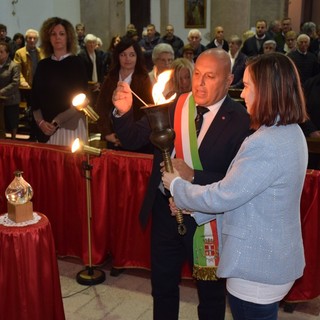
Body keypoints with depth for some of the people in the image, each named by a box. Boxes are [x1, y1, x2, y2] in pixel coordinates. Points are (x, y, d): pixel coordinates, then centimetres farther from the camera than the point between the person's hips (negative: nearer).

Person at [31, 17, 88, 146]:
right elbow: (35, 97, 9)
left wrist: (57, 121, -12)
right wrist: (40, 121, -7)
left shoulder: (76, 63, -2)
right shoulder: (42, 65, 8)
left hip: (71, 126, -3)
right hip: (45, 127, 3)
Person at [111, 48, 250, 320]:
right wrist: (123, 113, -21)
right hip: (165, 210, 4)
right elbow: (134, 140, -3)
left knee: (211, 291, 20)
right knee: (162, 285, 23)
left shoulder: (240, 120, -16)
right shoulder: (170, 105, -5)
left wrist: (193, 176, -29)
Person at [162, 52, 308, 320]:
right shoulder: (290, 133, 4)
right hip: (274, 260, 9)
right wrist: (195, 209, 8)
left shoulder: (267, 144, -28)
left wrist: (177, 185, -5)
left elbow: (222, 197, -22)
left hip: (256, 269, -9)